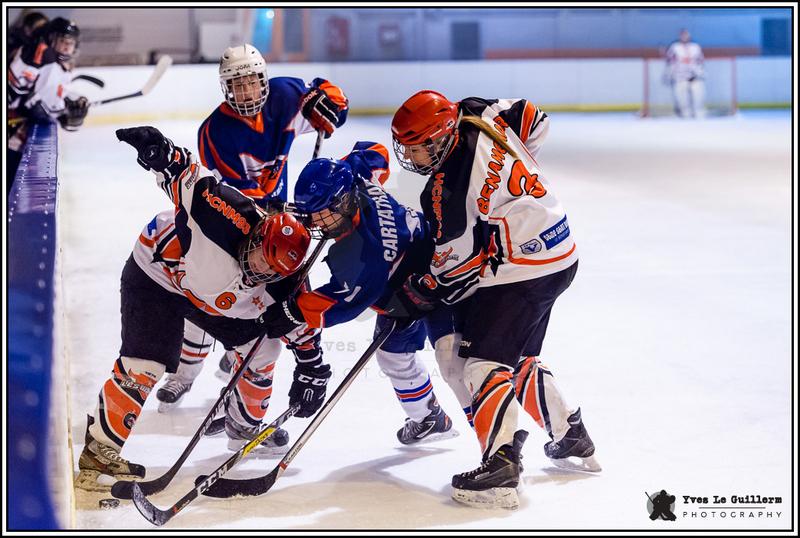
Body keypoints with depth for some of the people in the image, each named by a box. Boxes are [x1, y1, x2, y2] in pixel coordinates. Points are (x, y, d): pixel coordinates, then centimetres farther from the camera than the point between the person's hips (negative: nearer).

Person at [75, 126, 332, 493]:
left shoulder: (280, 286, -21)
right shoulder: (231, 220, -38)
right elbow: (187, 177, -36)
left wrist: (311, 369, -6)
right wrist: (161, 152, -55)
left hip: (212, 301, 6)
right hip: (155, 274, -6)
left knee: (262, 349, 8)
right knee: (144, 367, -19)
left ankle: (244, 425, 33)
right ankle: (99, 451, -11)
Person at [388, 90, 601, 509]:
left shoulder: (449, 188, -22)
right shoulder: (478, 118, 0)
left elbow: (456, 265, -16)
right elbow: (533, 119, 18)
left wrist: (413, 296, 0)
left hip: (520, 275, -10)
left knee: (485, 360, -12)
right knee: (519, 358, 22)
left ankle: (499, 468, -21)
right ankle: (571, 438, 33)